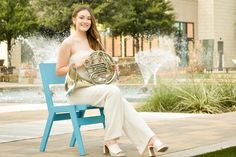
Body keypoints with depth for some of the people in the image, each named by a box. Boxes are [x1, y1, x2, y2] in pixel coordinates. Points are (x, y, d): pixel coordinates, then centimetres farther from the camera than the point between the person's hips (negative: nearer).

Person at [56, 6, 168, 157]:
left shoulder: (93, 41, 16)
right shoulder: (69, 43, -4)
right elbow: (59, 71, -3)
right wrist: (76, 66, -21)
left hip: (95, 86, 5)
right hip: (78, 90, -5)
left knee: (120, 103, -25)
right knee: (113, 91, -32)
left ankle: (149, 140, -38)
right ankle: (111, 140, -28)